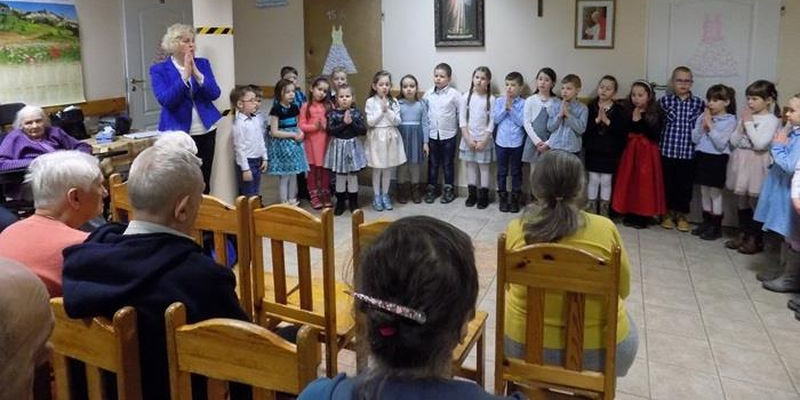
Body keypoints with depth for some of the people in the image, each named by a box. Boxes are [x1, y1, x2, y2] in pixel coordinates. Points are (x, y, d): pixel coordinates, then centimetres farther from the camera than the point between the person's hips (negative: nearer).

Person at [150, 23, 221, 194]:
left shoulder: (203, 64, 5)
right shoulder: (159, 70, -3)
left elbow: (214, 94, -4)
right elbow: (165, 100, -16)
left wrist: (197, 74, -17)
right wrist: (184, 76, -21)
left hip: (206, 131, 3)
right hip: (178, 133, -3)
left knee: (204, 181, 10)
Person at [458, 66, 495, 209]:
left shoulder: (491, 99, -5)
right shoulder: (466, 97, 0)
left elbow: (492, 122, -6)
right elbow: (462, 120, -1)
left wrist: (484, 141, -12)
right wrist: (468, 138, -9)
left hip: (484, 139, -2)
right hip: (468, 139, 2)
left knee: (484, 167, 4)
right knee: (470, 166, 9)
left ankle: (483, 196, 12)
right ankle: (472, 194, 19)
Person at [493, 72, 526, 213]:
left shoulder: (523, 103, -5)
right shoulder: (499, 101, 1)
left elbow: (522, 122, -13)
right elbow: (495, 119, -5)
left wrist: (511, 108, -15)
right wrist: (505, 107, -14)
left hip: (517, 143, -2)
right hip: (501, 142, 2)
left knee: (516, 171, 9)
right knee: (502, 171, 10)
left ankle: (515, 198, 21)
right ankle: (502, 197, 22)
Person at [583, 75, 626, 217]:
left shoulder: (618, 110, -3)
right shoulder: (591, 106, -2)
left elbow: (621, 131, -12)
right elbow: (584, 127, -10)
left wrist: (607, 121, -21)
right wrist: (597, 120, -22)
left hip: (610, 152, 0)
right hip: (593, 150, 0)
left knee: (606, 181, 8)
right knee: (593, 180, 8)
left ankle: (604, 212, 19)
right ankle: (591, 211, 18)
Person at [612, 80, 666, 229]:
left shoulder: (656, 112, -3)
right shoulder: (626, 111, 4)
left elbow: (655, 135, -12)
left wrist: (641, 121, -16)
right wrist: (632, 120, -12)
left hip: (648, 152, -3)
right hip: (630, 151, 3)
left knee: (645, 182, -4)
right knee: (629, 181, 2)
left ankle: (644, 216, 5)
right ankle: (629, 214, 12)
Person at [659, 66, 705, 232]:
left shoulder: (699, 103, 2)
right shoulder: (665, 101, 1)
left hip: (689, 152, 0)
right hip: (668, 150, 0)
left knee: (685, 185, 7)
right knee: (668, 183, 9)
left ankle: (682, 215, 22)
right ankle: (669, 213, 24)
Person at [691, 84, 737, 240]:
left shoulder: (730, 120, -10)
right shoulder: (703, 117, 3)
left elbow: (721, 143, -18)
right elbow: (694, 139, 2)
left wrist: (710, 125, -16)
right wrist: (703, 125, -10)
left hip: (717, 159, -5)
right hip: (702, 157, 5)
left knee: (715, 193, 2)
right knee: (704, 192, 13)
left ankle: (716, 227, 11)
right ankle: (706, 223, 24)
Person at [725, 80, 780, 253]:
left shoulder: (772, 120, -9)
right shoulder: (746, 117, 7)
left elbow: (760, 144, -20)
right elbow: (734, 142, 5)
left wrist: (749, 123, -14)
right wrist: (742, 125, -7)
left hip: (756, 165, -6)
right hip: (740, 162, 6)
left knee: (756, 202, 1)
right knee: (741, 202, 13)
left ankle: (756, 239, 11)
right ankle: (743, 234, 25)